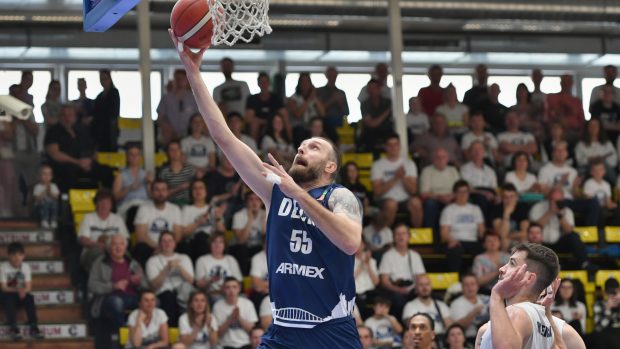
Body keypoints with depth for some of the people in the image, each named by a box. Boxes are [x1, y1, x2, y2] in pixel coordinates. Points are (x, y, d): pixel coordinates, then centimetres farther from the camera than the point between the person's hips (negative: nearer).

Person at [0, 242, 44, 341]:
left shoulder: (25, 267, -3)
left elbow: (28, 287, -6)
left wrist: (23, 291, -31)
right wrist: (17, 290, -31)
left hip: (21, 293, 3)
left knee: (29, 297, -29)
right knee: (9, 299, -36)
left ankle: (33, 327, -32)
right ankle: (13, 327, -41)